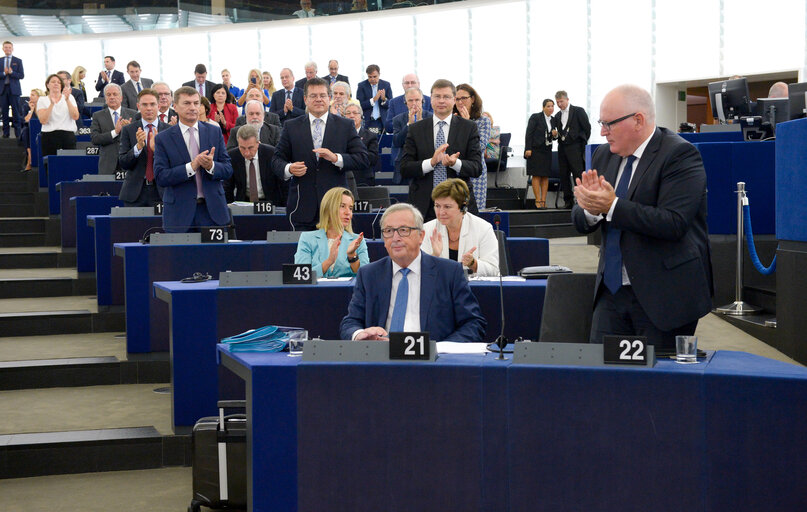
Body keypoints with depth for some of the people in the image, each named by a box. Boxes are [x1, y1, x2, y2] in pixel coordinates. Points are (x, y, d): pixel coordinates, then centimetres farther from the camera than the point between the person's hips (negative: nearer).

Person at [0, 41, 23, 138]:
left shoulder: (18, 61, 5)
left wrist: (11, 72, -16)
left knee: (16, 112, -2)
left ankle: (18, 133, 2)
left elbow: (21, 76, -2)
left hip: (14, 89, -2)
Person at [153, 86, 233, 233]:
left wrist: (211, 166, -17)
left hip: (213, 210, 2)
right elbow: (161, 177, -9)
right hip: (179, 213, -2)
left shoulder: (214, 132, 8)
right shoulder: (163, 139, 0)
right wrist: (191, 166, -20)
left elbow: (228, 170, 5)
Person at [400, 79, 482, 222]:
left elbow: (477, 168, 0)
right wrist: (431, 162, -15)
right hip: (424, 207, 0)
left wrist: (455, 163, -20)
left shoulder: (469, 128, 7)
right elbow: (404, 169, 1)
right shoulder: (415, 129, 9)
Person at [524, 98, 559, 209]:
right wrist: (528, 149, -14)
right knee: (536, 175, -5)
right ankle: (538, 201, -5)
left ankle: (543, 200, 5)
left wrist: (555, 135, -5)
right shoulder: (535, 117, -5)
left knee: (545, 176, 3)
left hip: (547, 151, 5)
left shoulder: (554, 120, 11)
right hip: (536, 150, -5)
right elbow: (529, 133, -7)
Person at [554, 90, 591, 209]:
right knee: (564, 175, 4)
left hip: (575, 148, -6)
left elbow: (587, 127, -2)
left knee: (578, 175, -10)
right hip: (562, 149, 6)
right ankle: (567, 201, 9)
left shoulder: (578, 111, -1)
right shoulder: (557, 116, 16)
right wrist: (555, 134, 2)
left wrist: (582, 143, -2)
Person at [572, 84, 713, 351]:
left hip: (662, 296, -6)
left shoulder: (679, 155, -12)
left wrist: (612, 206, -23)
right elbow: (581, 222, 11)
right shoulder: (604, 156, 11)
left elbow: (673, 224, -23)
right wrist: (590, 208, -13)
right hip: (612, 291, 6)